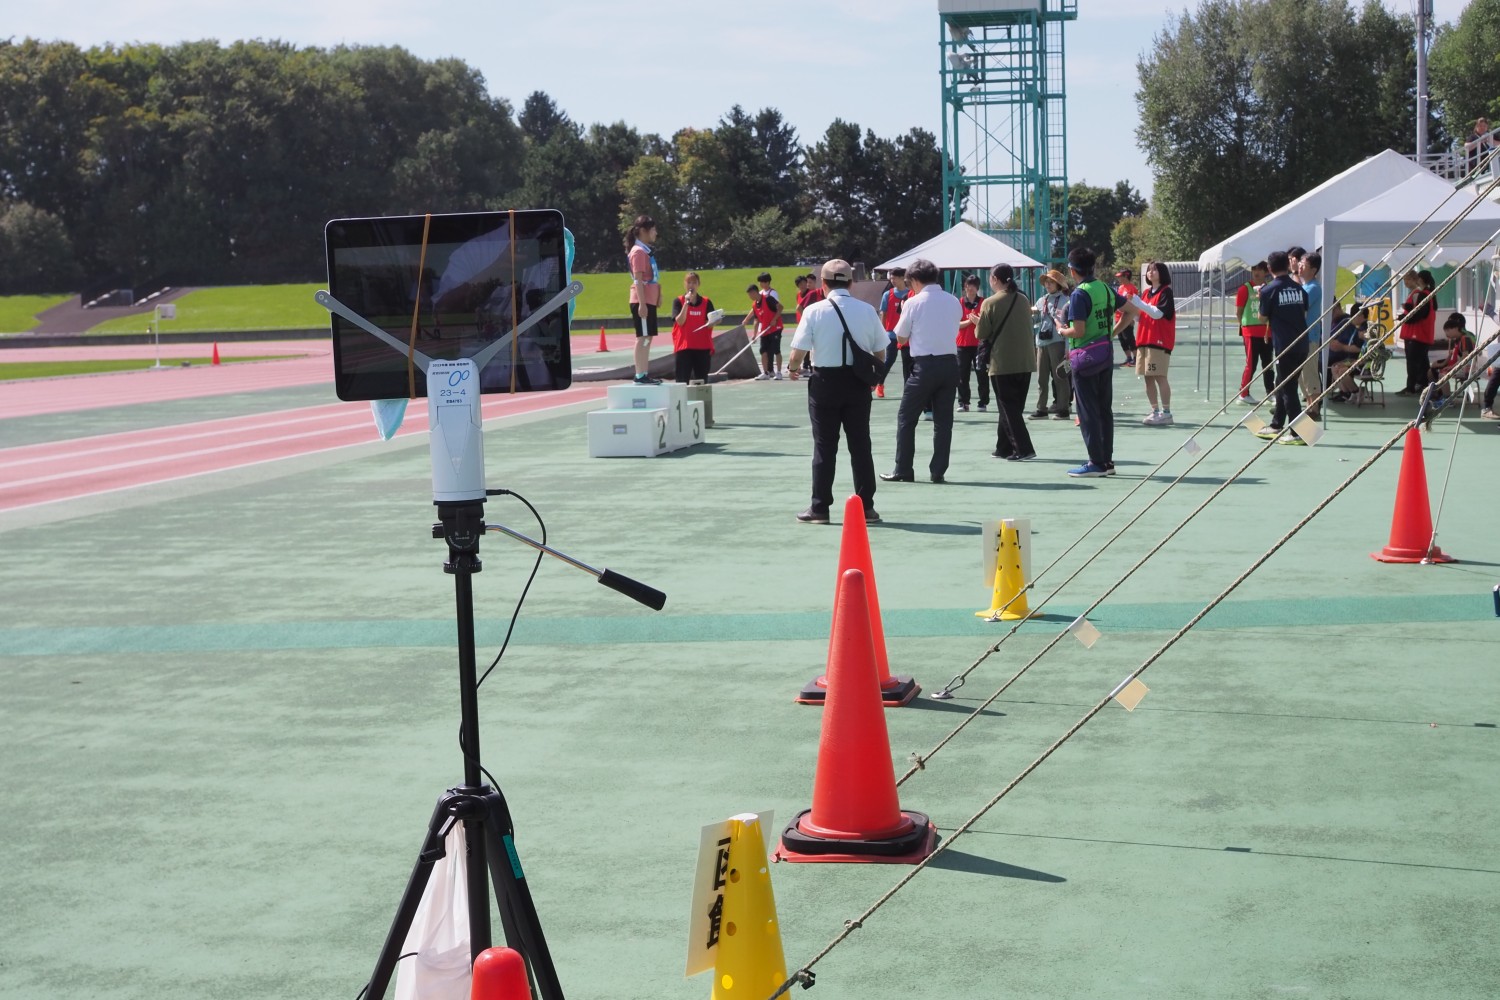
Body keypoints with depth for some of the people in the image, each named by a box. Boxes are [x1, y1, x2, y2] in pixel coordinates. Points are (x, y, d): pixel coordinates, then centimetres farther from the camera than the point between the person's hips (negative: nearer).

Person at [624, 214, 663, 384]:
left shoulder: (647, 251, 16)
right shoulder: (638, 252, -12)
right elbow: (638, 280, -18)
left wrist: (658, 295, 16)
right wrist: (642, 303, -22)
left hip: (650, 301, 9)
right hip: (642, 302, -9)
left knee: (647, 338, 9)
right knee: (643, 338, -10)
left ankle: (644, 374, 11)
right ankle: (640, 375, -11)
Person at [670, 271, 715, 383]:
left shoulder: (706, 302, 8)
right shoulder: (678, 301, 3)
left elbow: (710, 324, 5)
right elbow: (680, 321, -9)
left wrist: (711, 323, -19)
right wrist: (686, 303, -15)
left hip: (703, 346, 2)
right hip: (684, 346, -2)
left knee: (702, 378, 3)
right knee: (683, 379, -6)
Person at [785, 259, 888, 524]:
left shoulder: (814, 311, -9)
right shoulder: (867, 310, -1)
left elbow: (798, 354, -9)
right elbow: (881, 354, 4)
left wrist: (793, 368, 12)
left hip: (825, 382, -2)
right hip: (858, 383, 2)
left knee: (824, 446, 5)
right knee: (860, 445, 10)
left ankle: (820, 508, 8)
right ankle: (866, 506, 13)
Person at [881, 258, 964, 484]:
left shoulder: (914, 303, -7)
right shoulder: (954, 302, 7)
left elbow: (901, 338, 2)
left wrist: (903, 312, 15)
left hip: (924, 365, -4)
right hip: (950, 363, 4)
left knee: (906, 418, 6)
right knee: (943, 419, 8)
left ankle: (902, 470, 7)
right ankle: (938, 471, 7)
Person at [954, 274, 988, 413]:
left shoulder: (983, 303, 2)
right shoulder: (959, 303, 6)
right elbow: (956, 324, 0)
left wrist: (978, 321, -20)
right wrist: (969, 321, -16)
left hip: (979, 343, -1)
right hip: (963, 344, 2)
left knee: (982, 374, 0)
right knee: (962, 375, 2)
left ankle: (983, 403, 5)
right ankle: (963, 403, 8)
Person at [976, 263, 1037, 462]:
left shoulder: (990, 303, -10)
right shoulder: (1023, 300, 6)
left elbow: (981, 334, -7)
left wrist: (979, 323, 13)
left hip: (1002, 363, -6)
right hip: (1025, 362, 6)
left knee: (1008, 408, -1)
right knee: (1014, 407, 14)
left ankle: (1024, 449, -9)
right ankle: (1004, 447, 20)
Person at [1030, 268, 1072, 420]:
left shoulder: (1065, 301, -4)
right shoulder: (1041, 301, 14)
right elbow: (1034, 321, 21)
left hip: (1057, 343, -6)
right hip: (1041, 343, 6)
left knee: (1059, 376, -1)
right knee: (1041, 377, 8)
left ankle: (1063, 408, 4)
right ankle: (1041, 408, 14)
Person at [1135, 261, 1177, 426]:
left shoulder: (1166, 292, -4)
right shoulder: (1146, 293, 16)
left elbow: (1159, 312, -17)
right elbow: (1139, 313, 16)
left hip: (1159, 341, -7)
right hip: (1144, 339, 7)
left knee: (1160, 377, -9)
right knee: (1148, 378, 8)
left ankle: (1166, 413, -6)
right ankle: (1155, 412, 15)